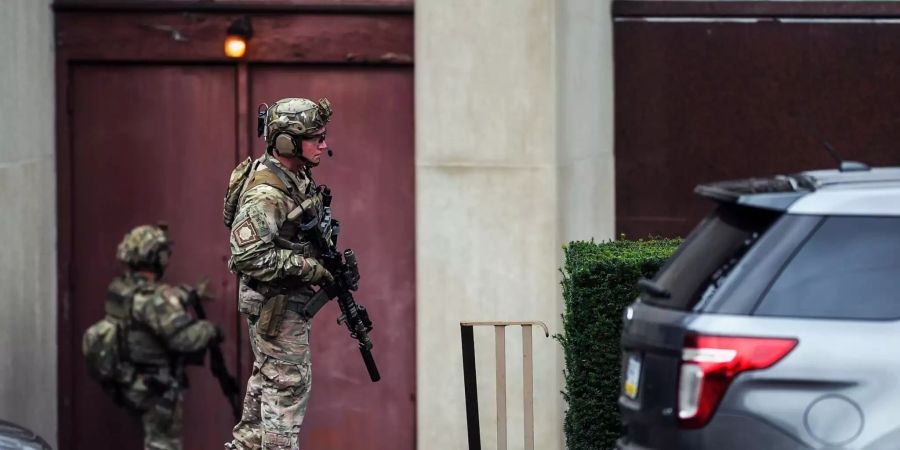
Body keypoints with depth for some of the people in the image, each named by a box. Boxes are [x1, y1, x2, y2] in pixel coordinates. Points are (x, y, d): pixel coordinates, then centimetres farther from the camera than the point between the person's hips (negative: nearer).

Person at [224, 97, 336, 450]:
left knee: (268, 377, 20)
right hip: (275, 301, -10)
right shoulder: (266, 194, -27)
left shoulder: (298, 175, 3)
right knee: (289, 381, -4)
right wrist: (304, 267, -26)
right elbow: (247, 256, -31)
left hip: (290, 295, 10)